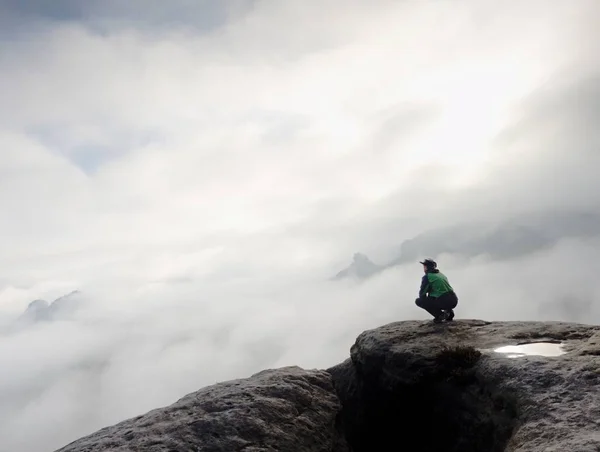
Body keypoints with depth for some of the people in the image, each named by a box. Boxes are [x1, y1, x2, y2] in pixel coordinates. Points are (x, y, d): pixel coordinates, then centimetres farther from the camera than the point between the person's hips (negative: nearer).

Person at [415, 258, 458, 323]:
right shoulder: (441, 274, 23)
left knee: (418, 301, 2)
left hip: (445, 302, -8)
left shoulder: (427, 277, 0)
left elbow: (422, 293, 3)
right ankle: (449, 312, 14)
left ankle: (439, 315, -5)